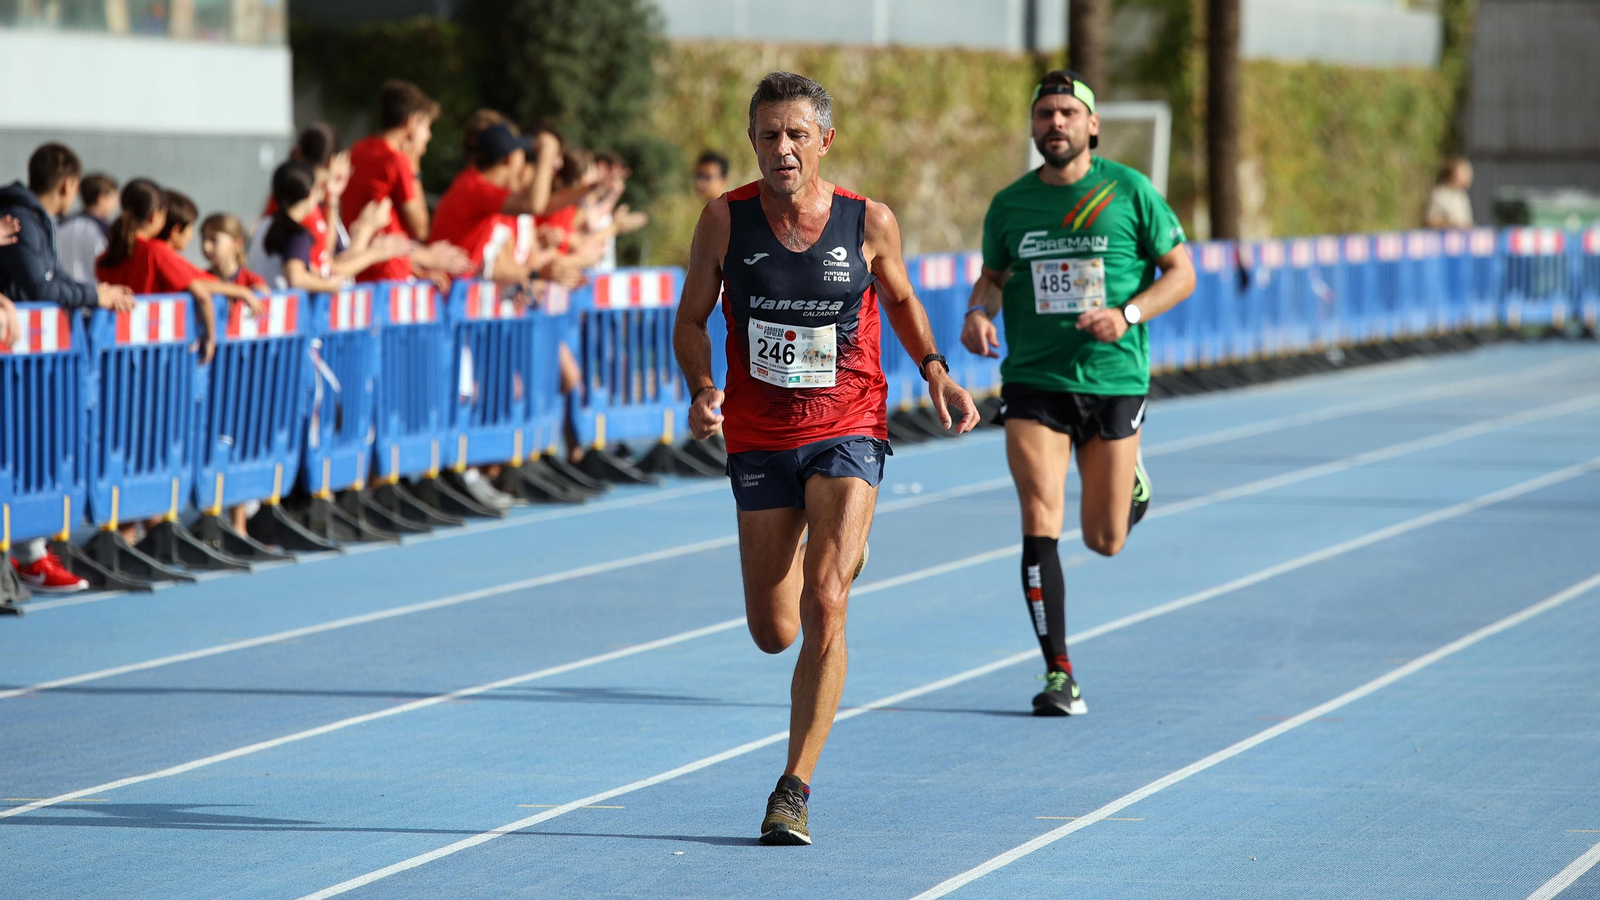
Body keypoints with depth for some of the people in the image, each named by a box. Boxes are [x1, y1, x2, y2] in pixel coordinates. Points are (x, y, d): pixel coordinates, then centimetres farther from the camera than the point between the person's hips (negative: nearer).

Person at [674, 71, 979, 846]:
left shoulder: (869, 223, -6)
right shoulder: (727, 219, -7)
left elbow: (899, 298, 13)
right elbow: (691, 320, 2)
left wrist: (934, 369, -3)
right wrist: (702, 389, -17)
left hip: (847, 431, -2)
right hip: (760, 439, 2)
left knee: (824, 605, -20)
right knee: (774, 632, 7)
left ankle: (795, 787, -13)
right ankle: (839, 556, 47)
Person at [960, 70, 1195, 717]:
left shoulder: (1129, 191, -3)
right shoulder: (1010, 204, 4)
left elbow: (1180, 273, 2)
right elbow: (993, 275, 18)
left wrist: (1128, 314, -15)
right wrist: (978, 313, -5)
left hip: (1113, 379, -1)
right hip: (1033, 380, 1)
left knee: (1104, 541, 7)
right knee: (1040, 525, -14)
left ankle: (1129, 480, 43)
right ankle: (1058, 675, -9)